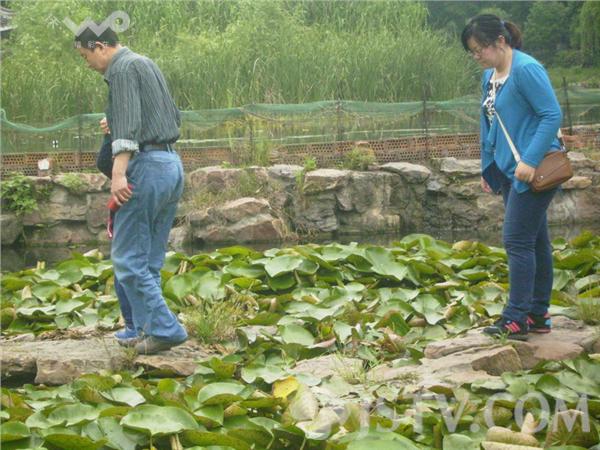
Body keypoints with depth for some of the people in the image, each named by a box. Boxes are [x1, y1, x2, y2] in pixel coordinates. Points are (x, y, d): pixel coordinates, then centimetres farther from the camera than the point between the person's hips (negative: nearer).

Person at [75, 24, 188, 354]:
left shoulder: (122, 69, -7)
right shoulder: (147, 65, 21)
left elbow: (128, 122, -21)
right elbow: (174, 115, 28)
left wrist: (118, 172, -28)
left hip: (146, 166, -10)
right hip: (172, 165, 10)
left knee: (128, 258, -6)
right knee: (149, 259, 12)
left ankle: (165, 329, -8)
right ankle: (148, 330, 14)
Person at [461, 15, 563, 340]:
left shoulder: (526, 70, -15)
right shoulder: (489, 76, 12)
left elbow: (552, 115, -18)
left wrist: (530, 160, -23)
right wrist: (487, 167, 19)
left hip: (534, 171, -9)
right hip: (509, 171, 9)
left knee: (517, 240, -9)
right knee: (534, 241, 13)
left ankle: (516, 319, -3)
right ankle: (538, 316, 19)